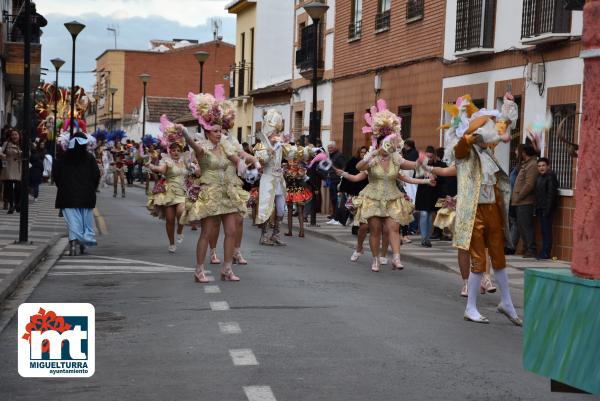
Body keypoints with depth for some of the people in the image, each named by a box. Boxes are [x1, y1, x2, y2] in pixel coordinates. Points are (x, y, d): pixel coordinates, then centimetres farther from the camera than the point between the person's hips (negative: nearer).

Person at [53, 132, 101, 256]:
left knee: (72, 218, -2)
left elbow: (55, 174, 4)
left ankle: (74, 240, -19)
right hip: (86, 195, 0)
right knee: (86, 218, 12)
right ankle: (84, 242, 15)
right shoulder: (89, 158, -2)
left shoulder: (63, 158, 1)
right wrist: (91, 189, 13)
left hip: (68, 195, 0)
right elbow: (96, 175, -2)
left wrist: (62, 188, 16)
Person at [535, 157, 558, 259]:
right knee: (543, 230, 10)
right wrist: (537, 208, 14)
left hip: (547, 208, -8)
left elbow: (551, 193, -16)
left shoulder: (551, 176, -10)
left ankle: (546, 253, -5)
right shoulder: (539, 177, 16)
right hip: (540, 208, 8)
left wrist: (547, 209, -21)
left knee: (546, 230, -7)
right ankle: (544, 252, 13)